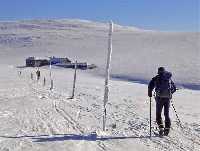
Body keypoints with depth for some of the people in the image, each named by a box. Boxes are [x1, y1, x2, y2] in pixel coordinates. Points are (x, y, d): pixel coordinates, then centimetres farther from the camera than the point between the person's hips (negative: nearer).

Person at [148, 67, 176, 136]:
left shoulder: (156, 78, 3)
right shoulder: (169, 78, 15)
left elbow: (150, 86, -9)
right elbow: (174, 88, 20)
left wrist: (150, 94, 6)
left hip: (160, 97, -3)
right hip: (168, 98, 3)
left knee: (158, 114, 8)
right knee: (167, 114, 13)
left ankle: (161, 127, -7)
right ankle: (167, 129, 9)